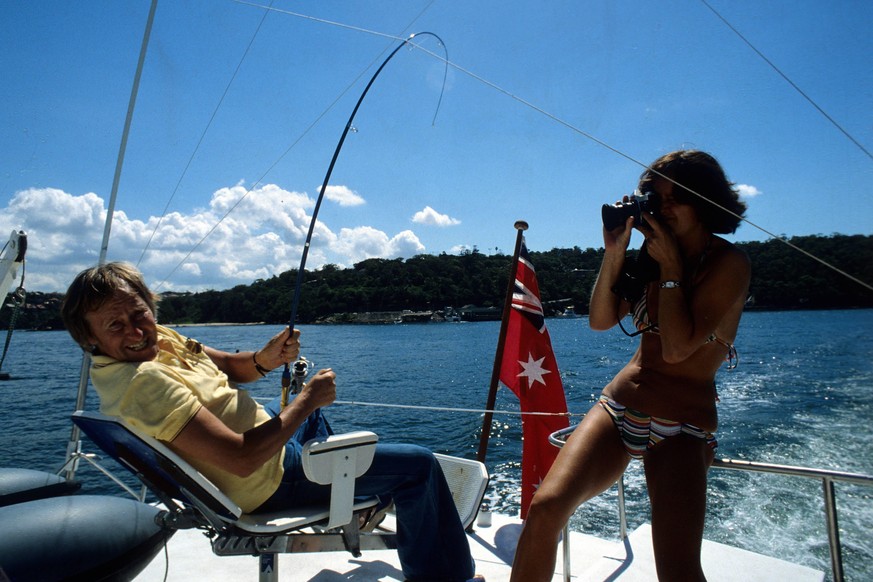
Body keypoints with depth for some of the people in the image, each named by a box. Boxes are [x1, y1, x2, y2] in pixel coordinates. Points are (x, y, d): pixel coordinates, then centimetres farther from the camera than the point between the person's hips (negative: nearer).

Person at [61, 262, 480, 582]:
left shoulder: (158, 340, -4)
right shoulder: (144, 382, -32)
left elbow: (230, 368, 7)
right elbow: (243, 460, -35)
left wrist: (264, 359, -15)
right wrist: (306, 400, -24)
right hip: (266, 481, -10)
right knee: (418, 466, -8)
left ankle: (359, 495, 55)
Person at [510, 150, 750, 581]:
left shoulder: (728, 264, -6)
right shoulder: (655, 252, 10)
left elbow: (677, 347, -17)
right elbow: (600, 321, 3)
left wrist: (669, 267, -13)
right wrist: (614, 253, -6)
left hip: (681, 429, -3)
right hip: (618, 405, 4)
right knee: (546, 506, -16)